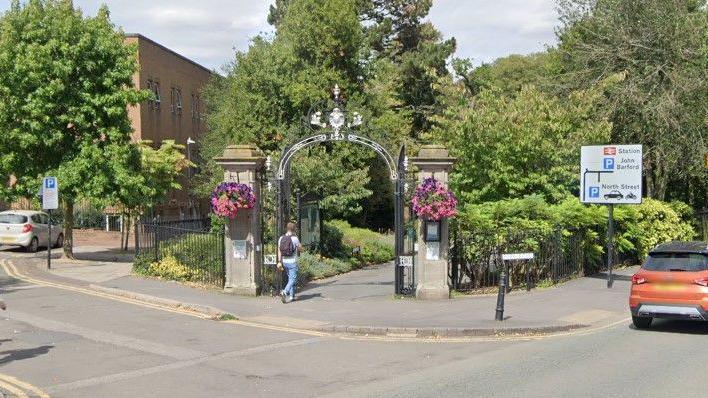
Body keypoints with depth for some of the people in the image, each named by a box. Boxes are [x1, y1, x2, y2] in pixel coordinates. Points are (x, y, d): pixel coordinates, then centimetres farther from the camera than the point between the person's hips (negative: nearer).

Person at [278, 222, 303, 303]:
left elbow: (279, 251, 3)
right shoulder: (295, 239, -13)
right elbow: (301, 250, -3)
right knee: (293, 279, -3)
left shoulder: (281, 238, 2)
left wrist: (280, 262, 6)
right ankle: (285, 292, -23)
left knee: (290, 278, 18)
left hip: (284, 262, 6)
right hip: (292, 262, -6)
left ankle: (291, 295, 20)